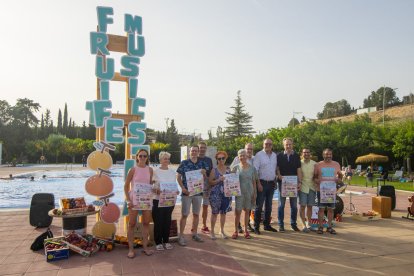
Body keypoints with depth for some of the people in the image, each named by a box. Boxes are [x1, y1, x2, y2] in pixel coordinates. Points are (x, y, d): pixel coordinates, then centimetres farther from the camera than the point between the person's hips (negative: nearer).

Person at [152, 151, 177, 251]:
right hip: (158, 200, -4)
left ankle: (166, 241, 24)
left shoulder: (172, 172, 8)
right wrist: (157, 190, -26)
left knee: (167, 221, 11)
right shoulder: (155, 171, -5)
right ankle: (158, 242, 16)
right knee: (158, 221, 3)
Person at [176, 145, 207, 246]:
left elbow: (205, 178, 12)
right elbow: (178, 177, -3)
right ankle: (181, 236, 8)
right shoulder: (184, 163, -3)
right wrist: (183, 188, -14)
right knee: (184, 214, -1)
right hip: (187, 192, -4)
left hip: (198, 192, 4)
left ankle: (194, 233, 26)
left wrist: (203, 173, -10)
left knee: (196, 214, 13)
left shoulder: (202, 164, 7)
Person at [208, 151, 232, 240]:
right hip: (216, 194, -4)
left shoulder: (228, 169, 7)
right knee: (214, 213, 3)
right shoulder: (214, 170, -4)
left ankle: (222, 231, 26)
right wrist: (219, 180, -19)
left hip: (226, 194, 4)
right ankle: (212, 231, 17)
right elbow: (210, 182, -7)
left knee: (223, 212, 11)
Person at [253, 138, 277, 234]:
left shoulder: (274, 155, 11)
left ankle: (267, 225, 25)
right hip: (262, 183, -6)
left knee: (269, 205, 13)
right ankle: (256, 227, 6)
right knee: (259, 205, -2)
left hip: (271, 183, 6)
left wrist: (275, 181, 12)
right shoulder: (259, 155, -8)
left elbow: (275, 169, 17)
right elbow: (255, 170, -11)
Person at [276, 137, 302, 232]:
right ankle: (281, 225, 12)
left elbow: (299, 170, 2)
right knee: (281, 204, 4)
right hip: (282, 182, -1)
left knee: (294, 204, 8)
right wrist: (279, 176, -15)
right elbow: (277, 168, 2)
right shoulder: (279, 155, 2)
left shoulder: (296, 156, 5)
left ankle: (293, 224, 21)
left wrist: (300, 182, -6)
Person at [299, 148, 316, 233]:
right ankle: (304, 225, -1)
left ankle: (309, 223, 24)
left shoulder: (314, 163, 6)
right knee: (303, 206, -5)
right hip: (302, 187, -2)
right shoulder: (299, 163, -1)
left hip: (312, 187, 3)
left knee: (310, 206, 10)